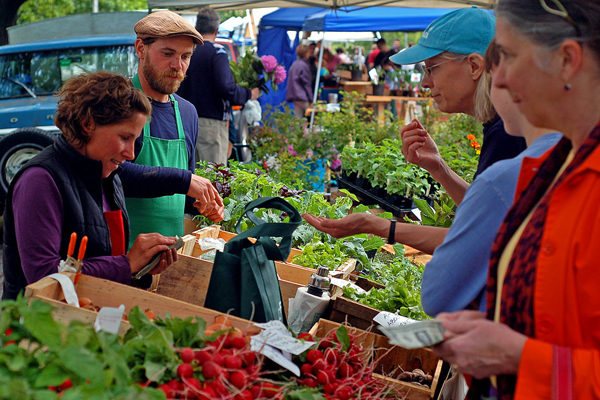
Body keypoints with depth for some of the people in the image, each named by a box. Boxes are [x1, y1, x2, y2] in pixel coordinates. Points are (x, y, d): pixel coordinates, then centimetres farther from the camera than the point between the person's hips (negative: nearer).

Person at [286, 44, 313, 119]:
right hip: (303, 97, -9)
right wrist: (311, 99, -8)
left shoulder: (294, 64, 14)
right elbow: (306, 83, -12)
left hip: (295, 96, 9)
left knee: (297, 118, 7)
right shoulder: (304, 65, -11)